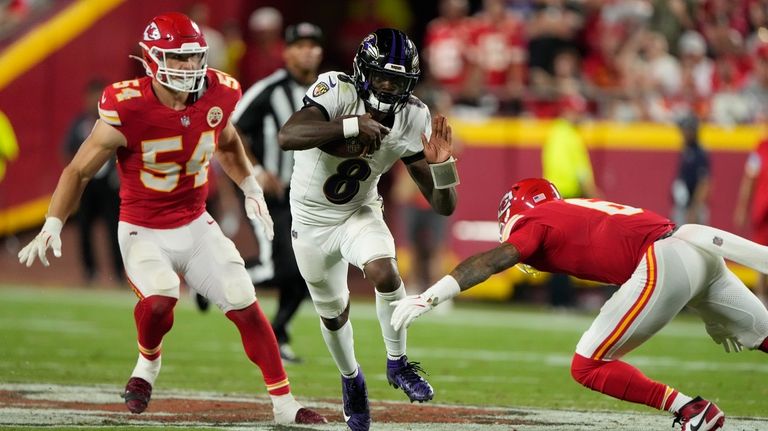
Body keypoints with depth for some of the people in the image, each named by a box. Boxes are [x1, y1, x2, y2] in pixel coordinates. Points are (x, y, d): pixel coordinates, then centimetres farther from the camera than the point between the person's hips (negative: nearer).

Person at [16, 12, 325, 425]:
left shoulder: (218, 96, -9)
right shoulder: (127, 111, -23)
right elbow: (79, 171, -11)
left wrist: (251, 188, 12)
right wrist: (52, 227, -18)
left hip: (196, 226, 4)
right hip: (144, 233, -4)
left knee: (246, 307, -2)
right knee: (159, 300, -29)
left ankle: (284, 405, 10)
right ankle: (148, 364, 6)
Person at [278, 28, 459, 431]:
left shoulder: (413, 121, -18)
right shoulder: (337, 93, -27)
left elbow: (443, 206, -16)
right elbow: (287, 137, -47)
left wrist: (440, 164, -35)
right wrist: (352, 126, -54)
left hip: (359, 213, 1)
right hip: (312, 219, -1)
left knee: (383, 272, -30)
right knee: (333, 312, 14)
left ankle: (397, 363, -8)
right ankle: (351, 378, 45)